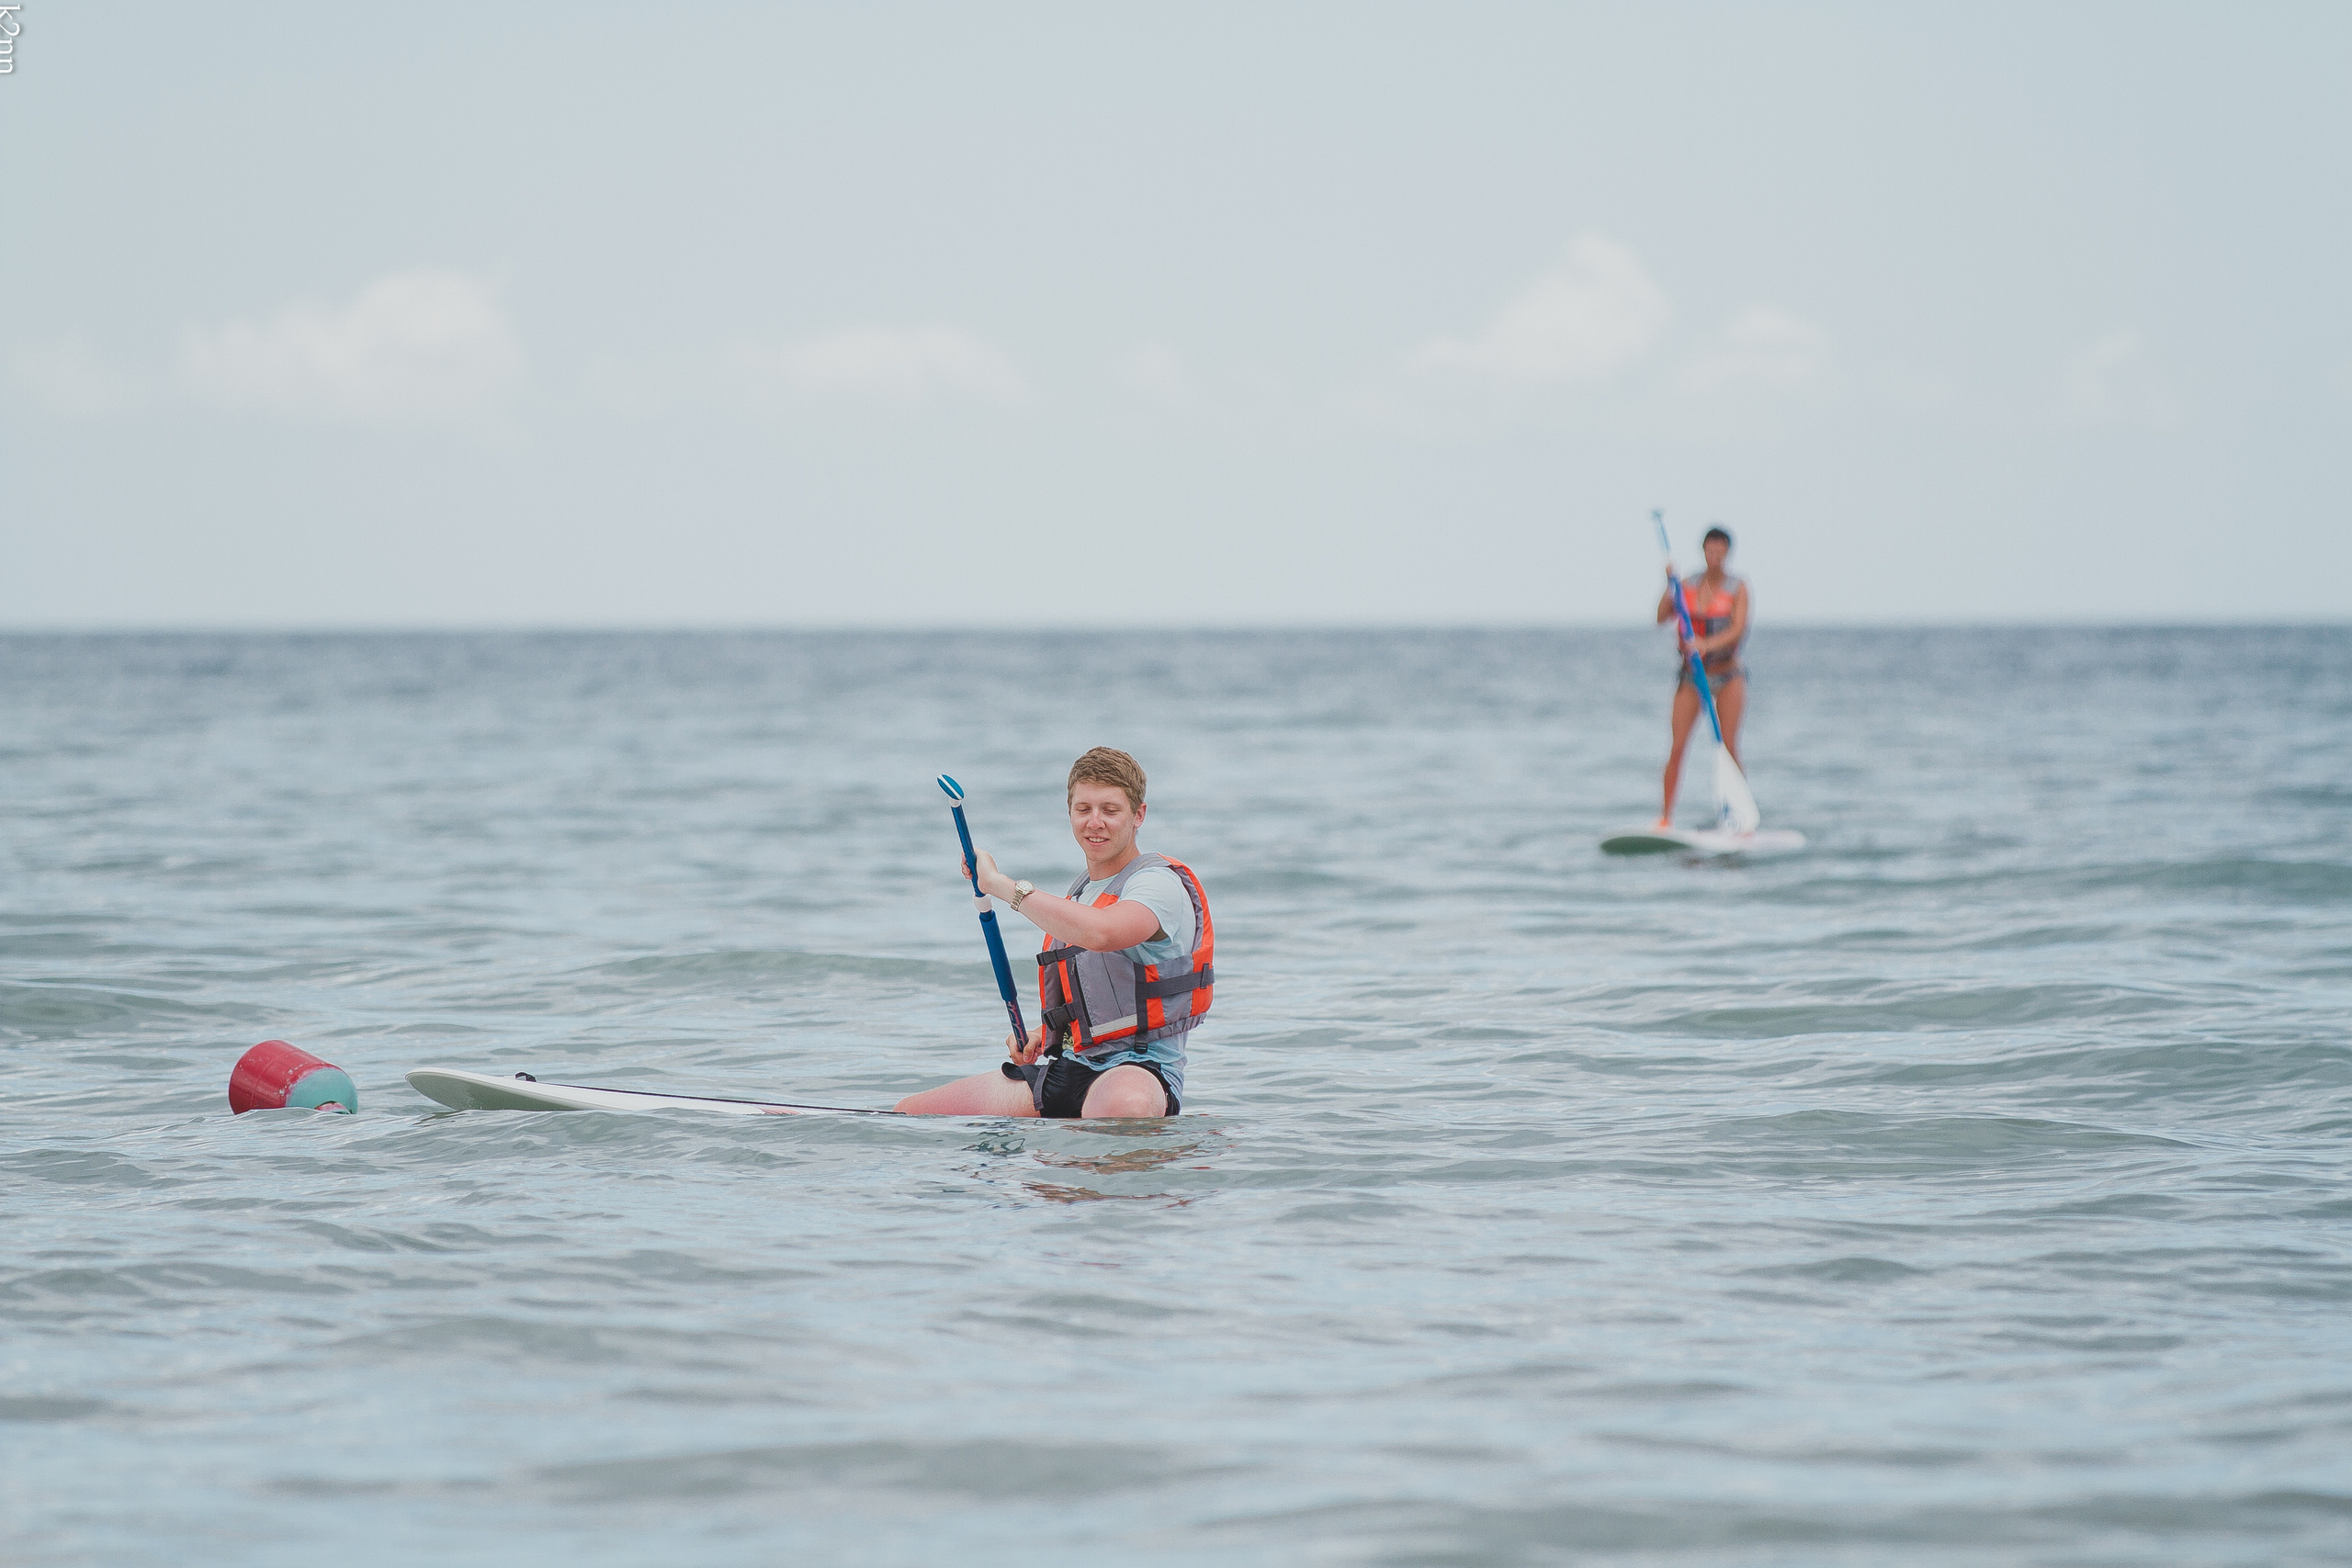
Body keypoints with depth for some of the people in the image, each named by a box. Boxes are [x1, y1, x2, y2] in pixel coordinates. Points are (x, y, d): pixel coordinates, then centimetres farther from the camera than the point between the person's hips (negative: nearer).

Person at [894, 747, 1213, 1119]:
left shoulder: (1159, 884, -9)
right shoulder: (1080, 892, 20)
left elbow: (1099, 934, -33)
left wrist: (1001, 884, -24)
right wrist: (1042, 1033, 13)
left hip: (1138, 1068, -8)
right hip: (1067, 1067, 8)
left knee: (1125, 1107, -47)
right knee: (912, 1113, -2)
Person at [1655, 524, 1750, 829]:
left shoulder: (1738, 587, -4)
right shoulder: (1688, 586, 3)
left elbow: (1738, 629, -17)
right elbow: (1662, 618, -8)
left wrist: (1707, 644, -32)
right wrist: (1670, 587, -20)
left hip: (1728, 674, -2)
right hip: (1692, 675, 2)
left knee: (1729, 747, -7)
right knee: (1678, 746, -6)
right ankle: (1666, 817, -3)